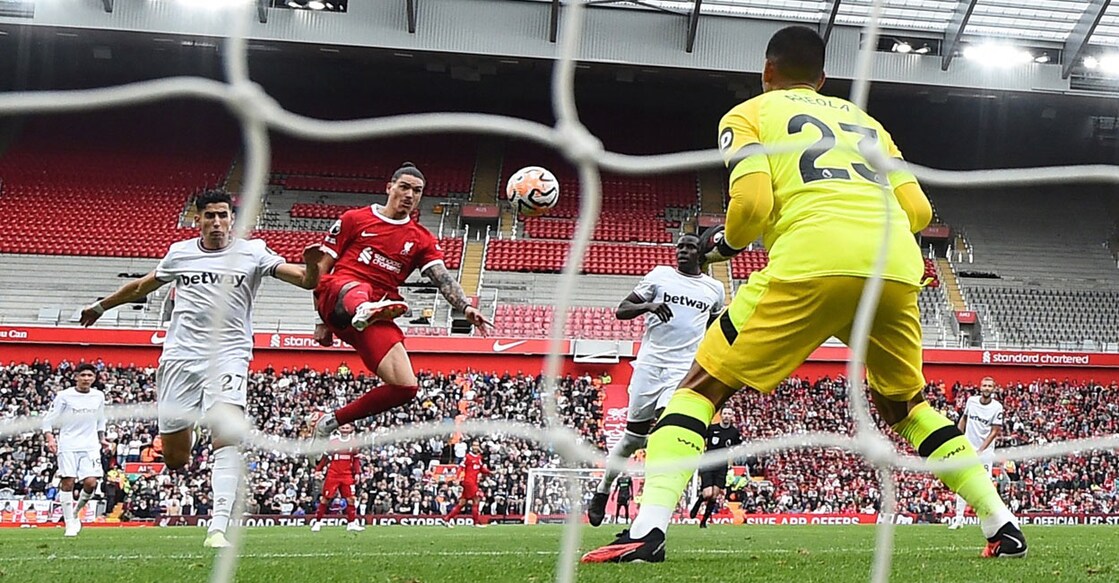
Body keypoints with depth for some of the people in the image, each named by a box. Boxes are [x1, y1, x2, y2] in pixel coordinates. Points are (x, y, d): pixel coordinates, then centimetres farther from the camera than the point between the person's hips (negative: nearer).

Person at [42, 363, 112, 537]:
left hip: (90, 446, 3)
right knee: (67, 482, -8)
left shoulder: (99, 396, 9)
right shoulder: (64, 396, -2)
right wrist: (50, 438, -13)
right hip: (68, 446, -2)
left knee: (91, 482, -10)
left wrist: (102, 439, 19)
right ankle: (69, 524, 2)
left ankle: (76, 512, 17)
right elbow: (48, 420, 1)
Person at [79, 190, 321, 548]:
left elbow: (305, 280, -7)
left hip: (228, 355, -2)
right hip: (181, 355, 3)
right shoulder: (180, 252, 10)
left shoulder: (252, 252, 3)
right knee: (174, 459, 2)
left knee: (227, 434, -24)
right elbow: (142, 286, 28)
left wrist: (311, 266, -30)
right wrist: (101, 306, 38)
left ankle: (218, 528, -24)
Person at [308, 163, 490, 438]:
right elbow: (322, 267, 13)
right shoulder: (354, 219, 13)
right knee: (358, 289, -40)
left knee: (406, 388, -11)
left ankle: (331, 420, 4)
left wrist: (465, 306, -19)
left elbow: (442, 278, 2)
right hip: (338, 295, -3)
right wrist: (321, 320, 8)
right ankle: (363, 311, -78)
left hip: (377, 316, 4)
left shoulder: (423, 240, 19)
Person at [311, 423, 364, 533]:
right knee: (326, 498, 0)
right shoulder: (333, 442, 2)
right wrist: (318, 470, 2)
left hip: (347, 475, 2)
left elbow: (356, 460, 12)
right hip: (333, 475, -2)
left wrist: (357, 473, 5)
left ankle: (351, 523, 6)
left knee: (350, 499, -1)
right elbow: (325, 458, 8)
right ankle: (317, 522, 9)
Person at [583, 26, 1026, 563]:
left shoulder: (749, 114, 18)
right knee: (903, 404, 29)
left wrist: (723, 245, 19)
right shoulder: (865, 121, 32)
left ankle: (647, 530, -9)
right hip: (897, 266, 5)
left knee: (701, 386, 7)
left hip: (814, 261, -5)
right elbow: (918, 210, 22)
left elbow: (752, 203, 0)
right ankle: (1002, 525, 25)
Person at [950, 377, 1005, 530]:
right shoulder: (971, 400, 1)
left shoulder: (997, 407, -10)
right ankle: (958, 517, 7)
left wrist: (980, 451, -16)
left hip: (985, 451, -3)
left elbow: (994, 432, -10)